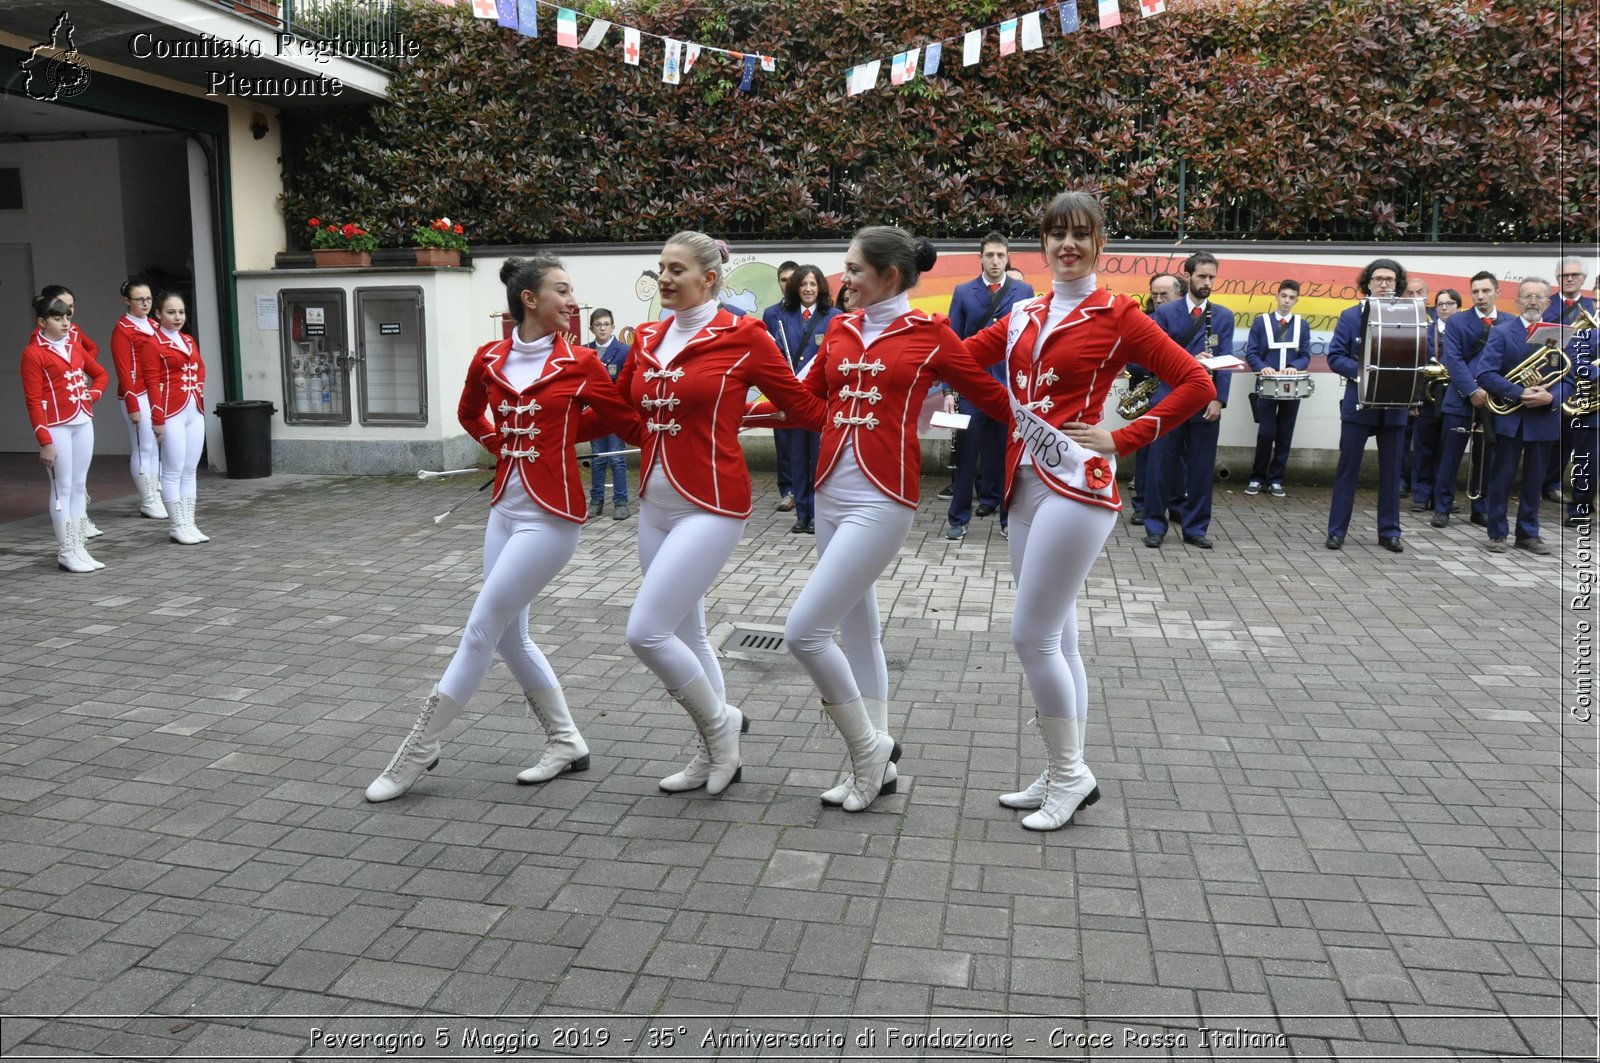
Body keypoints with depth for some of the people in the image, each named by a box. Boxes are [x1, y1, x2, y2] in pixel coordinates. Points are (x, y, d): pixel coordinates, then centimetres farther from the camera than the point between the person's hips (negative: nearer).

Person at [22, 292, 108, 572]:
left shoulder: (74, 346, 12)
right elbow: (33, 401, -11)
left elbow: (100, 374, 26)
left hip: (83, 423, 7)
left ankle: (79, 548, 15)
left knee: (80, 486, 9)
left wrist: (92, 395, 6)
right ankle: (66, 552, 4)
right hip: (57, 426, -6)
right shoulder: (33, 353, -7)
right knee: (63, 487, -3)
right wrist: (44, 441, -15)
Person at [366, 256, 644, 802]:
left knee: (480, 631, -4)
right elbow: (468, 414, 22)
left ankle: (417, 751, 10)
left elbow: (626, 423, 2)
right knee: (511, 636, 11)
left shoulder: (580, 363, -6)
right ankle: (566, 742, 26)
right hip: (504, 510, 6)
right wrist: (507, 446, 11)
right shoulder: (489, 358, 4)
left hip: (550, 517, -6)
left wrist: (559, 434, -4)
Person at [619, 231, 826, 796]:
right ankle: (717, 755, 31)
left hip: (710, 506, -7)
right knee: (685, 634, 15)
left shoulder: (743, 336, -8)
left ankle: (720, 720, 12)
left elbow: (804, 407, -2)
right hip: (654, 504, 7)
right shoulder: (647, 340, 9)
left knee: (646, 631, -13)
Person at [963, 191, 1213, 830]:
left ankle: (1069, 772, 10)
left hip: (1077, 486, -7)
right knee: (1055, 640, 12)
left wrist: (1122, 440, -10)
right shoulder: (1024, 315, 13)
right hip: (1026, 485, 7)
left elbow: (1195, 384, -7)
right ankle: (1063, 775, 23)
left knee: (1032, 636, -8)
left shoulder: (1117, 315, -4)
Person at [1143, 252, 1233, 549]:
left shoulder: (1224, 316, 7)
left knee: (1201, 468, 5)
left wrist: (1219, 399, -11)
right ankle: (1155, 526, 12)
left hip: (1205, 404, 1)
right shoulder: (1165, 313, 3)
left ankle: (1195, 528, 14)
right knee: (1161, 466, 2)